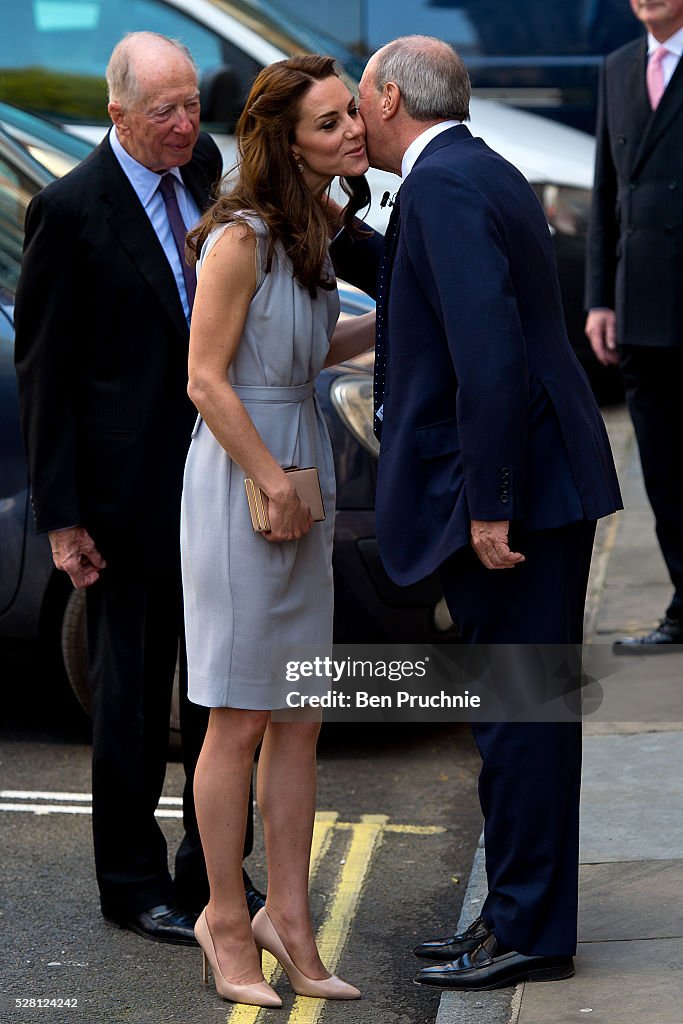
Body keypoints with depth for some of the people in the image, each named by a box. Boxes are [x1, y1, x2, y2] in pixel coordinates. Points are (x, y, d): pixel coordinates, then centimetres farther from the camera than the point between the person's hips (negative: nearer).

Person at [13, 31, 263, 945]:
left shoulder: (205, 168, 6)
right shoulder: (71, 208, -12)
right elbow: (43, 369, -11)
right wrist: (61, 515, -13)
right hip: (133, 490, -6)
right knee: (133, 697, 5)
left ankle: (212, 871, 28)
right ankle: (133, 883, 19)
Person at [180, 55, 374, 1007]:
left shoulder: (313, 229, 9)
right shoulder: (241, 238, -17)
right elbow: (207, 380, -16)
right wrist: (275, 483, -15)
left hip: (302, 471, 8)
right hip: (241, 474, -8)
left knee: (300, 716, 11)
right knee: (241, 717, 1)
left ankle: (288, 915, 20)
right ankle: (227, 919, 14)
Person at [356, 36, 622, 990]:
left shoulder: (441, 186, -15)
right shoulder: (483, 174, 16)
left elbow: (490, 353, -24)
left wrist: (490, 507, -23)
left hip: (512, 492, -10)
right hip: (537, 485, 10)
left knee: (518, 711, -3)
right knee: (519, 708, 14)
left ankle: (529, 933, 5)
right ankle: (519, 914, 23)